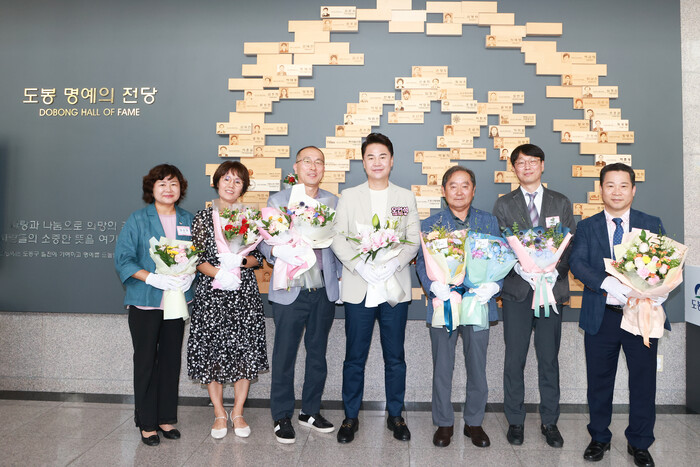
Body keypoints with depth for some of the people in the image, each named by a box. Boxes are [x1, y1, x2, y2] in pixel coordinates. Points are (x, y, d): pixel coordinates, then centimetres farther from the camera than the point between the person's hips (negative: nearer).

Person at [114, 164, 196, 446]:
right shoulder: (138, 220, -3)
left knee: (171, 360, 10)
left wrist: (190, 275, -9)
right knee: (145, 361, 5)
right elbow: (122, 259, -8)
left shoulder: (187, 220, 8)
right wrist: (153, 278, -20)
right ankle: (146, 424, 19)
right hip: (145, 301, -3)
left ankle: (166, 418, 25)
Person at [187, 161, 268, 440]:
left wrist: (240, 262, -13)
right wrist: (219, 273, -15)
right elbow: (196, 258, 1)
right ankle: (219, 414, 20)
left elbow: (259, 257, 6)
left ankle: (238, 413, 18)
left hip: (244, 293, 1)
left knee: (245, 350, 1)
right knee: (212, 351, 3)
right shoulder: (203, 217, 4)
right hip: (211, 293, 0)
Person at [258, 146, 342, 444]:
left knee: (317, 352, 13)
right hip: (290, 289, -3)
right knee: (285, 354, 3)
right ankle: (282, 417, 19)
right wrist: (277, 251, -21)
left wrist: (340, 277, 7)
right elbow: (264, 241, 0)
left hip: (324, 290, 3)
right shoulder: (277, 201, 4)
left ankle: (311, 410, 29)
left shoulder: (333, 202, 11)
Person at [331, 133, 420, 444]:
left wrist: (394, 263, -13)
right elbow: (337, 237, 0)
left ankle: (395, 415, 25)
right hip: (358, 287, -1)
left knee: (395, 356, 9)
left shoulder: (406, 197, 10)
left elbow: (414, 240, 5)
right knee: (354, 357, 6)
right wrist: (360, 264, -15)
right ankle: (351, 417, 21)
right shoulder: (348, 196, 8)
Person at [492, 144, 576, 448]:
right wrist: (522, 269, -15)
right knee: (514, 359, 4)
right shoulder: (504, 204, 7)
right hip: (516, 290, -1)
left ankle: (549, 422, 22)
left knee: (549, 359, 8)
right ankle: (515, 421, 18)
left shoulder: (561, 203, 11)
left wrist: (553, 271, -10)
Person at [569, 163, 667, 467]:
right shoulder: (587, 227, 4)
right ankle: (599, 438, 30)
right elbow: (577, 263, -9)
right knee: (599, 381, 11)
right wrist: (608, 283, -26)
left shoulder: (651, 225, 5)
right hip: (601, 317, 0)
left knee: (644, 381, 9)